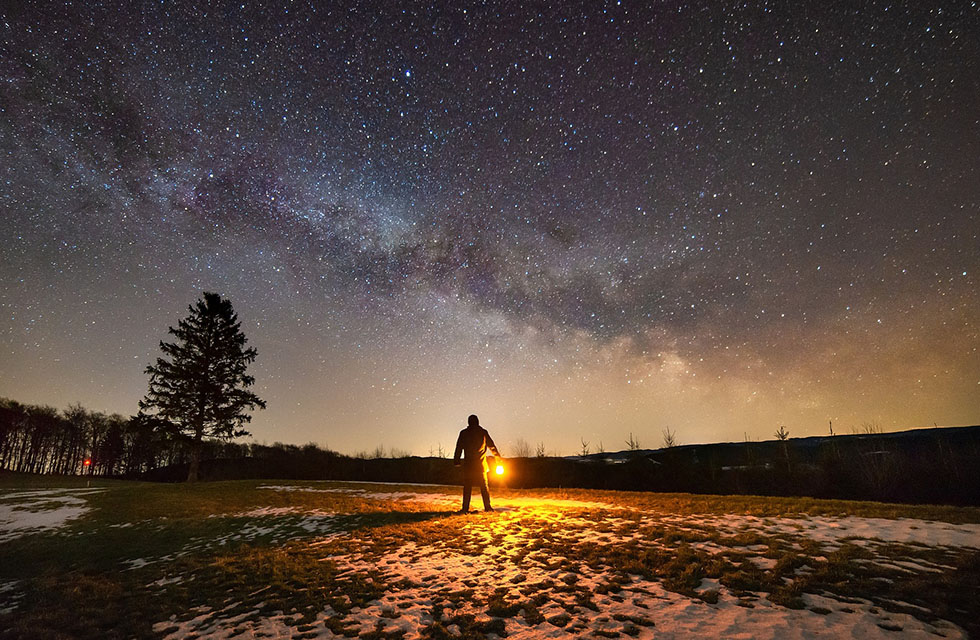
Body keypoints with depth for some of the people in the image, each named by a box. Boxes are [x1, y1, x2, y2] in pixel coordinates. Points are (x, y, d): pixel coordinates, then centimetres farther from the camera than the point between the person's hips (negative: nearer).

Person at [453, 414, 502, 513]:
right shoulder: (483, 432, 3)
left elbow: (459, 448, 1)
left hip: (468, 464, 0)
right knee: (484, 485, 8)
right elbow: (491, 445, 10)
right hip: (481, 464, 1)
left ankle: (465, 507, -1)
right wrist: (498, 456, 22)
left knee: (467, 486, 4)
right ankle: (487, 506, 6)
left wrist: (456, 461, 5)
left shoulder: (463, 433, 1)